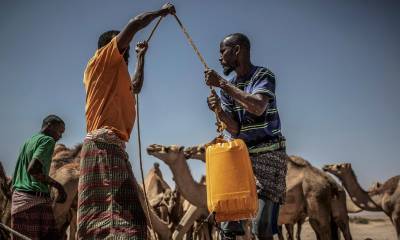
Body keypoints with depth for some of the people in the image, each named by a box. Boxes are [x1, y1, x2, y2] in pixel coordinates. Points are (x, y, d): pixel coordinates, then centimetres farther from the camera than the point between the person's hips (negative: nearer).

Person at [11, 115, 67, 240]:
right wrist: (57, 185, -13)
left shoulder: (27, 142, 22)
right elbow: (33, 169, -19)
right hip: (36, 198, -9)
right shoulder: (48, 140, -4)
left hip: (17, 197, 9)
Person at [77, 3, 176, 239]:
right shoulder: (102, 60, 5)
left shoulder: (115, 75, 28)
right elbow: (135, 23, -3)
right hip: (105, 142, -10)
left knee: (100, 218, 3)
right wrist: (162, 11, 10)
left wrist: (141, 57, 48)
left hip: (109, 144, 10)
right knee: (123, 213, -22)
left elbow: (136, 87, 46)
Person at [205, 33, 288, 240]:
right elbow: (235, 130, 1)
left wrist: (221, 83, -24)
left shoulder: (263, 76, -7)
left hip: (268, 153, -5)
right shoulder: (228, 87, 9)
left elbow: (258, 108, -29)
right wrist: (219, 111, -19)